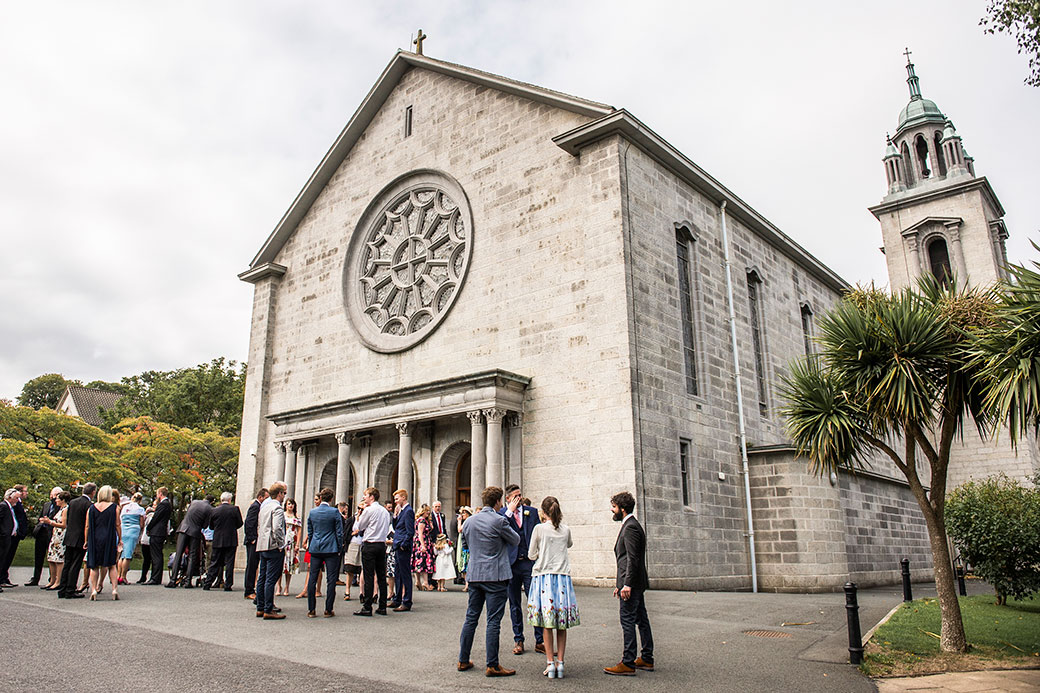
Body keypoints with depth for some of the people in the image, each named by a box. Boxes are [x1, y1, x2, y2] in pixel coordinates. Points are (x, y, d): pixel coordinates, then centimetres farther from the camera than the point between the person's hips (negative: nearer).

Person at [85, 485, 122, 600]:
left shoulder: (92, 508, 3)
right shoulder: (114, 507, -2)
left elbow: (87, 526, 4)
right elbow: (117, 525, -2)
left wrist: (86, 541, 12)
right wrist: (120, 540, 5)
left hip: (94, 539, 1)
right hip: (109, 539, -1)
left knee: (94, 566, 9)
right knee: (111, 565, 7)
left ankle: (93, 589, 1)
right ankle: (114, 589, -1)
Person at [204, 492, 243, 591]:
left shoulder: (214, 510, -1)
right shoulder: (235, 509, -7)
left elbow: (211, 526, 7)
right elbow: (240, 523, -1)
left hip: (217, 541, 2)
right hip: (231, 541, -2)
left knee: (214, 563, 10)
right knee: (229, 563, 2)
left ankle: (207, 583, 9)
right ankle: (228, 585, 2)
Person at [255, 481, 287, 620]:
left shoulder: (264, 506, 16)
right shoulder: (277, 508, -13)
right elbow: (277, 528, -23)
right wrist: (280, 545, -14)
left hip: (262, 546, 9)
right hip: (274, 547, -9)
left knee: (262, 578, 13)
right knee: (271, 579, -6)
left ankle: (260, 608, 19)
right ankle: (268, 611, -4)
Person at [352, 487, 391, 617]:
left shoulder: (368, 510, -8)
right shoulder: (385, 511, 12)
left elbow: (357, 528, 0)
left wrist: (359, 513, 14)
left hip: (370, 545, -7)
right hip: (382, 545, 7)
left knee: (369, 577, -4)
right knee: (381, 576, 8)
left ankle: (367, 607, -3)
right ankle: (382, 607, 11)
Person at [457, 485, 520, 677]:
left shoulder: (469, 521, 7)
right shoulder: (499, 521, -13)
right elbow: (516, 540, 1)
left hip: (474, 575, 6)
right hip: (495, 576, -6)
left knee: (471, 618, 13)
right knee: (493, 622, -2)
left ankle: (463, 661, 20)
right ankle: (492, 665, 1)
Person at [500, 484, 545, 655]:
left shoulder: (532, 511, 8)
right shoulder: (502, 513, 3)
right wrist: (510, 511, -14)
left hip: (530, 562, 0)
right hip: (511, 563, 0)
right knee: (515, 604, 10)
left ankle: (539, 641, 7)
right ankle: (518, 640, 21)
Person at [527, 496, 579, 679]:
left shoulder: (539, 529, -6)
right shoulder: (566, 530, 5)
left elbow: (532, 555, 1)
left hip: (543, 576, -3)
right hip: (563, 577, 3)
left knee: (547, 623, 2)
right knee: (562, 624, 7)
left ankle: (550, 663, 1)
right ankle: (560, 662, 7)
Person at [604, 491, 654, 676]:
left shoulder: (630, 527, -15)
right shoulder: (631, 525, 17)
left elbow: (633, 558, -21)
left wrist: (627, 584, -23)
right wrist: (619, 582, 22)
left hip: (631, 583, -11)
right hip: (636, 584, 11)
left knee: (628, 621, -7)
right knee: (641, 619, 14)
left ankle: (627, 664, -3)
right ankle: (647, 659, 21)